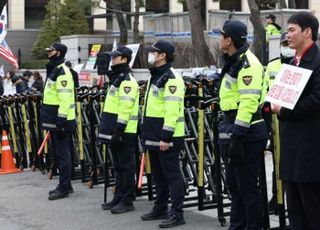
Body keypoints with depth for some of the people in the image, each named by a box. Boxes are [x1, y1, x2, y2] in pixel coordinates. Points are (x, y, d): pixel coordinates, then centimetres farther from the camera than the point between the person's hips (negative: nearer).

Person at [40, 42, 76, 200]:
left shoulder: (62, 71, -14)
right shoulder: (52, 70, 18)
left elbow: (65, 98, -21)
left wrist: (61, 121, -23)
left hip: (62, 121, -10)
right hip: (53, 120, 10)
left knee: (62, 154, -6)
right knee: (58, 154, 15)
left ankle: (63, 188, -1)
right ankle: (65, 185, 24)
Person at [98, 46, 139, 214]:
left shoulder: (127, 80, -14)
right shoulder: (117, 78, 18)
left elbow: (125, 108, -21)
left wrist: (118, 130, -23)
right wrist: (111, 130, 22)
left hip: (124, 132, -10)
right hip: (115, 131, 10)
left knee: (125, 167, -4)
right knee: (118, 167, 15)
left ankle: (127, 201, 2)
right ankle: (118, 198, 22)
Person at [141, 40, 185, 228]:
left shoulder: (171, 78, -15)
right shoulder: (155, 76, 17)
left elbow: (173, 110, -22)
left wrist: (166, 137, -25)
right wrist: (146, 132, 23)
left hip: (166, 137, -10)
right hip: (154, 135, 10)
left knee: (172, 175, -6)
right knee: (158, 175, 17)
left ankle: (177, 214, -2)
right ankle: (160, 209, 27)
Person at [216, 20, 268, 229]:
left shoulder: (248, 63, -16)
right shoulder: (234, 62, 16)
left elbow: (249, 102, -23)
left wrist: (237, 136, -25)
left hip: (247, 133, -11)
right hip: (233, 128, 11)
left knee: (247, 186, -5)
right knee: (234, 184, 17)